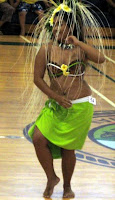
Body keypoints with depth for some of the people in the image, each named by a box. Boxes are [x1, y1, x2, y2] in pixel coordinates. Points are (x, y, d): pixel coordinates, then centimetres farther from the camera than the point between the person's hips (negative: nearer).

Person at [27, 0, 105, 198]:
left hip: (80, 107, -2)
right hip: (55, 105, 2)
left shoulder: (80, 50, -7)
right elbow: (37, 78, -2)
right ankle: (51, 178, 8)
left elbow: (100, 59, -27)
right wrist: (56, 96, -11)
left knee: (67, 148, 3)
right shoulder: (46, 49, -5)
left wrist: (78, 42, -27)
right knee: (38, 138, -16)